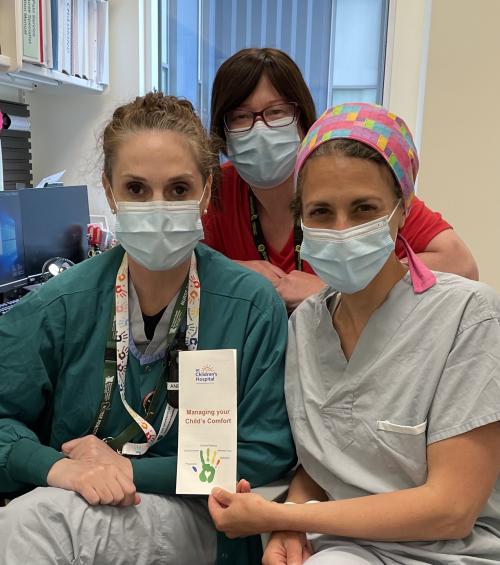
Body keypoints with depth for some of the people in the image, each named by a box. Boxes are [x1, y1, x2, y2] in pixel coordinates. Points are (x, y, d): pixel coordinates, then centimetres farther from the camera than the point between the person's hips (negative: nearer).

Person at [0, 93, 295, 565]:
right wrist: (56, 466, -23)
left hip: (198, 520, -2)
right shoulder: (57, 307, -5)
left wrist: (131, 470, -15)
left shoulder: (254, 304, -11)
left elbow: (265, 453, -9)